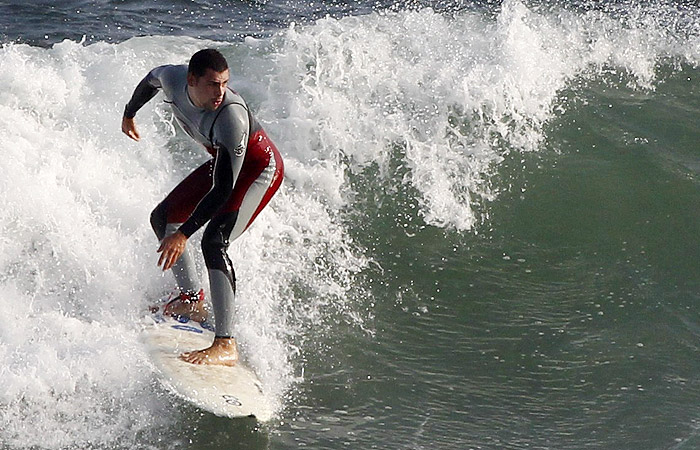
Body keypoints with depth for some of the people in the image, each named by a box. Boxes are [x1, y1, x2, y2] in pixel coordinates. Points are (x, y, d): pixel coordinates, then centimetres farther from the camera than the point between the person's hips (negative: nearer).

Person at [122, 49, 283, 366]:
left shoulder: (231, 116, -38)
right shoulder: (171, 79, -18)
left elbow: (224, 189, -37)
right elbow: (149, 81, 10)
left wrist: (184, 234, -39)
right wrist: (129, 114, 28)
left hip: (260, 168, -9)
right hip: (224, 161, 9)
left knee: (213, 241, -25)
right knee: (163, 218, 13)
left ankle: (225, 345, -28)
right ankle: (192, 300, 28)